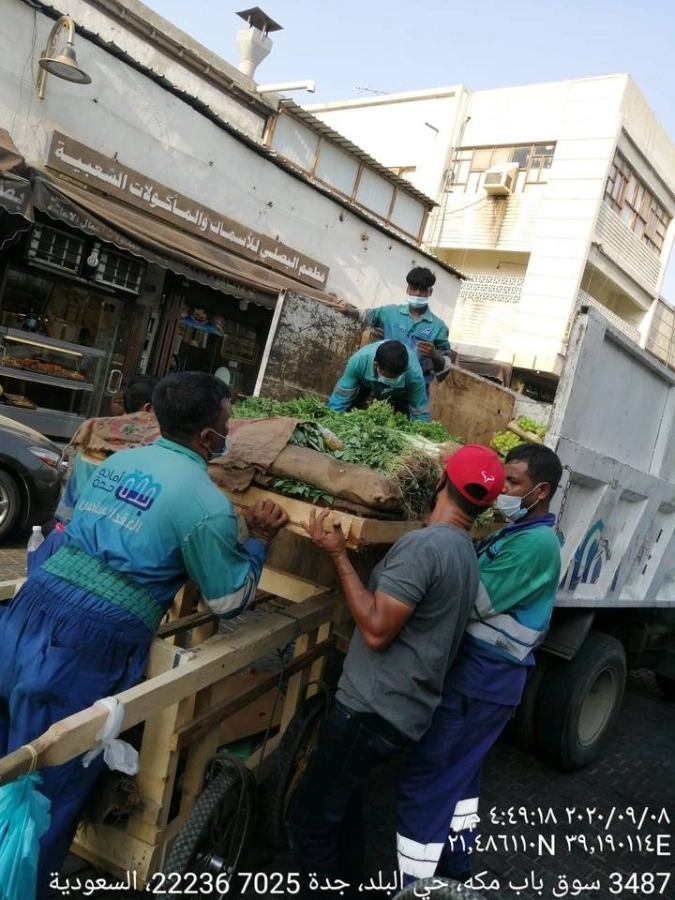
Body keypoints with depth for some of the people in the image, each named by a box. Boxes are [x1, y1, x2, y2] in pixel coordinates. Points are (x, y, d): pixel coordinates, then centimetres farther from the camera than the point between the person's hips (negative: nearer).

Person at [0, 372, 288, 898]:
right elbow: (230, 601, 1)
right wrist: (260, 541, 13)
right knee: (51, 783, 11)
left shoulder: (118, 461, 12)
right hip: (92, 639, -7)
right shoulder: (207, 503, -9)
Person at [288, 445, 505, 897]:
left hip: (374, 708, -10)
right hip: (404, 709, 10)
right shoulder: (467, 554, 8)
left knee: (311, 817, 3)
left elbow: (377, 630, -22)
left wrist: (338, 554, -18)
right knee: (341, 801, 27)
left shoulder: (424, 544, -21)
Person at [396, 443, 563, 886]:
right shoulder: (517, 533, 11)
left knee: (425, 781, -4)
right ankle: (455, 865, 40)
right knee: (458, 773, 23)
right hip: (481, 671, 10)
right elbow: (478, 585, 9)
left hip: (483, 678, -10)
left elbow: (474, 602, -24)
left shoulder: (536, 543, -20)